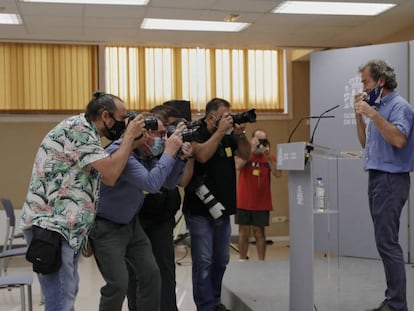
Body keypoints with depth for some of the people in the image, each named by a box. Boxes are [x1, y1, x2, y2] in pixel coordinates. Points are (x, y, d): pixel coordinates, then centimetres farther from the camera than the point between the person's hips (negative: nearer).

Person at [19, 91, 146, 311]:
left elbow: (106, 177, 18)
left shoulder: (86, 133, 18)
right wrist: (130, 136, -9)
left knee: (67, 293, 17)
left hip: (66, 226, 11)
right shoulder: (78, 128, -13)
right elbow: (111, 174, -20)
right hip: (50, 225, -11)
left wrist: (130, 143, 14)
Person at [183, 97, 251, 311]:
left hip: (222, 208, 7)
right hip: (200, 211, -7)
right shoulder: (196, 134, -10)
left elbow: (246, 155, 14)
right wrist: (220, 131, -20)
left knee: (221, 260, 14)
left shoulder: (228, 138, 9)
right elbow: (202, 156, -27)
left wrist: (240, 134, -2)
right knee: (203, 262, -6)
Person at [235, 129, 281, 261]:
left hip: (262, 202, 0)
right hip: (244, 201, 0)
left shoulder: (270, 156, 2)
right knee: (243, 232, 6)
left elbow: (277, 174, -11)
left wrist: (268, 155, -19)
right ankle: (242, 261, 16)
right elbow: (238, 166, -19)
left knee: (259, 232, 3)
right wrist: (252, 149, -21)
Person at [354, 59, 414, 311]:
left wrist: (373, 114, -23)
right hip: (377, 178, 9)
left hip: (391, 179, -9)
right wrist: (360, 115, 9)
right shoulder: (377, 106, 16)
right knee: (385, 242, 11)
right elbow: (366, 143, 20)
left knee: (387, 242, -10)